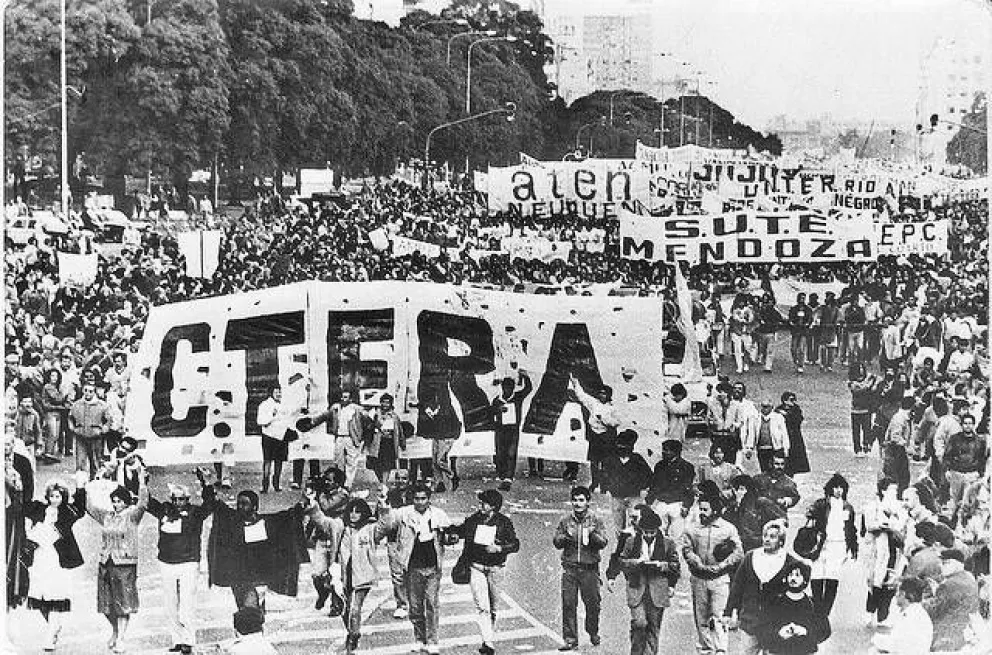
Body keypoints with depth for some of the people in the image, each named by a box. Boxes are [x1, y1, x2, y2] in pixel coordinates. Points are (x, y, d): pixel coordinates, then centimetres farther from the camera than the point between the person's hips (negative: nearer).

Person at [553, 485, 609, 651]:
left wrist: (592, 535, -19)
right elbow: (556, 542, 9)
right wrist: (565, 537, -11)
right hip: (569, 567, 1)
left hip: (590, 568, -1)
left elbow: (603, 543, -1)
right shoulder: (565, 521, 9)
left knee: (592, 603, 2)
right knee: (568, 604, -5)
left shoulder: (595, 521, 5)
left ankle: (593, 633, 26)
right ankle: (570, 639, -1)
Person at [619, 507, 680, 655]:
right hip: (637, 591, -1)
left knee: (654, 626, 4)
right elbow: (623, 562, 8)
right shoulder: (631, 543, 5)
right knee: (639, 623, -11)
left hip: (658, 591, 1)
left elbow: (675, 566, 10)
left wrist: (661, 565, -8)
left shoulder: (667, 543, 4)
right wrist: (637, 562, -9)